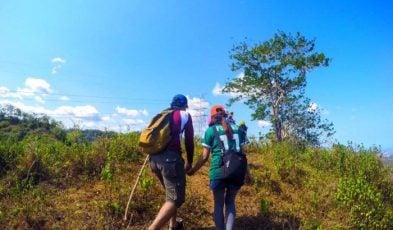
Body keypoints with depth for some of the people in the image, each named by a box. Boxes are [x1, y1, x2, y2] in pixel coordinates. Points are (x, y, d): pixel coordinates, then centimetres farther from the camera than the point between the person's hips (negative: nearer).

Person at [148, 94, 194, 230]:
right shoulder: (185, 115, 12)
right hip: (171, 158, -7)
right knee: (176, 198, -5)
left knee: (171, 193, 24)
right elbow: (189, 141, 11)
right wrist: (189, 162, 22)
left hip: (154, 158, 7)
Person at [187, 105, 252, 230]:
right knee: (230, 202, 19)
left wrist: (193, 170, 14)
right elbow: (242, 153, 14)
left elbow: (204, 157, 1)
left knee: (219, 204, 14)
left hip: (219, 172, -3)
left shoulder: (211, 130, 2)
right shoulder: (236, 128, 13)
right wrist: (247, 172, 22)